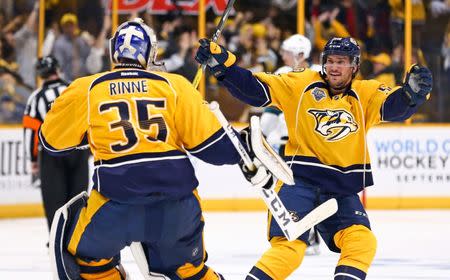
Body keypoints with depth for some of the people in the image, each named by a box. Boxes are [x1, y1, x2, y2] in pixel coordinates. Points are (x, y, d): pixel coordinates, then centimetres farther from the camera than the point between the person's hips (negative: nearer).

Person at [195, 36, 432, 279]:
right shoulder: (301, 84, 1)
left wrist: (412, 92, -36)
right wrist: (222, 63, -15)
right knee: (288, 246, -16)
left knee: (362, 241, -13)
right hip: (300, 179, -3)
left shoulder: (365, 93, 5)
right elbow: (255, 88, -2)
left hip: (342, 189, 3)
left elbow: (395, 106, -12)